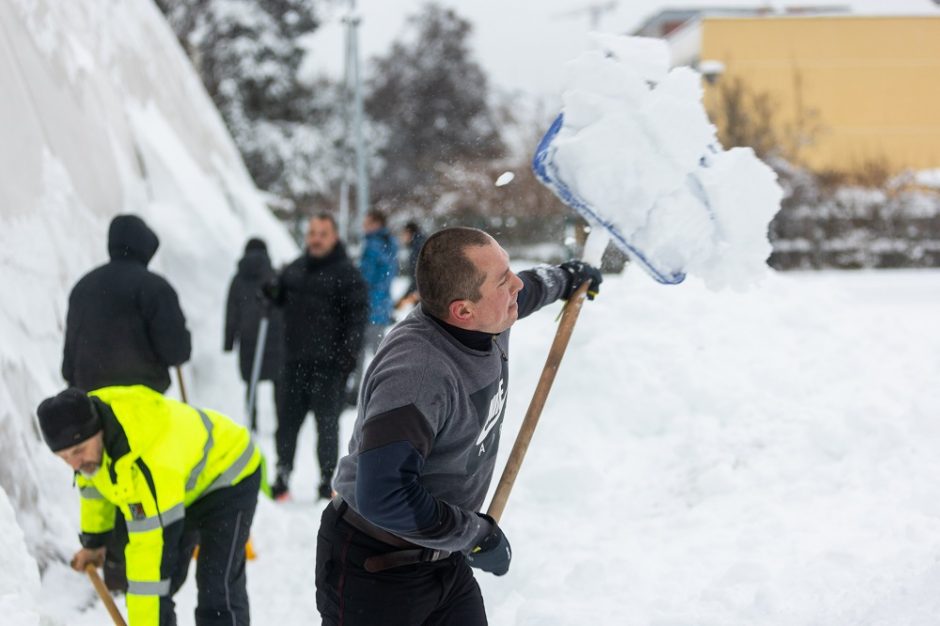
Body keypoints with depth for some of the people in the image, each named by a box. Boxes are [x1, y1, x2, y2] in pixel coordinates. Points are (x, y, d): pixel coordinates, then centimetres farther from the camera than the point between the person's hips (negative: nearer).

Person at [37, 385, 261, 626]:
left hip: (229, 479, -8)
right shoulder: (82, 417, -20)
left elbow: (154, 549, -43)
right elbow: (93, 479, 3)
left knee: (216, 589, -19)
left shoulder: (147, 463, -45)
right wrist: (93, 540, 14)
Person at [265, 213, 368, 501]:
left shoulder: (347, 273, -4)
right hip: (294, 361, 5)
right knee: (288, 418, 7)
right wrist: (273, 293, 3)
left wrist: (349, 352, -15)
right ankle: (283, 473, 17)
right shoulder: (295, 269, 14)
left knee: (327, 422, 0)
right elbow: (283, 299, 27)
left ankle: (328, 479, 7)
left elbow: (357, 314, -7)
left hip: (329, 363, -5)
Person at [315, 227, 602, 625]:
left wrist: (564, 279, 41)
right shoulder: (417, 372, -33)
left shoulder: (487, 322, -5)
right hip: (373, 570, -8)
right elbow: (384, 499, -41)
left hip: (444, 558, 8)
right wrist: (478, 535, -26)